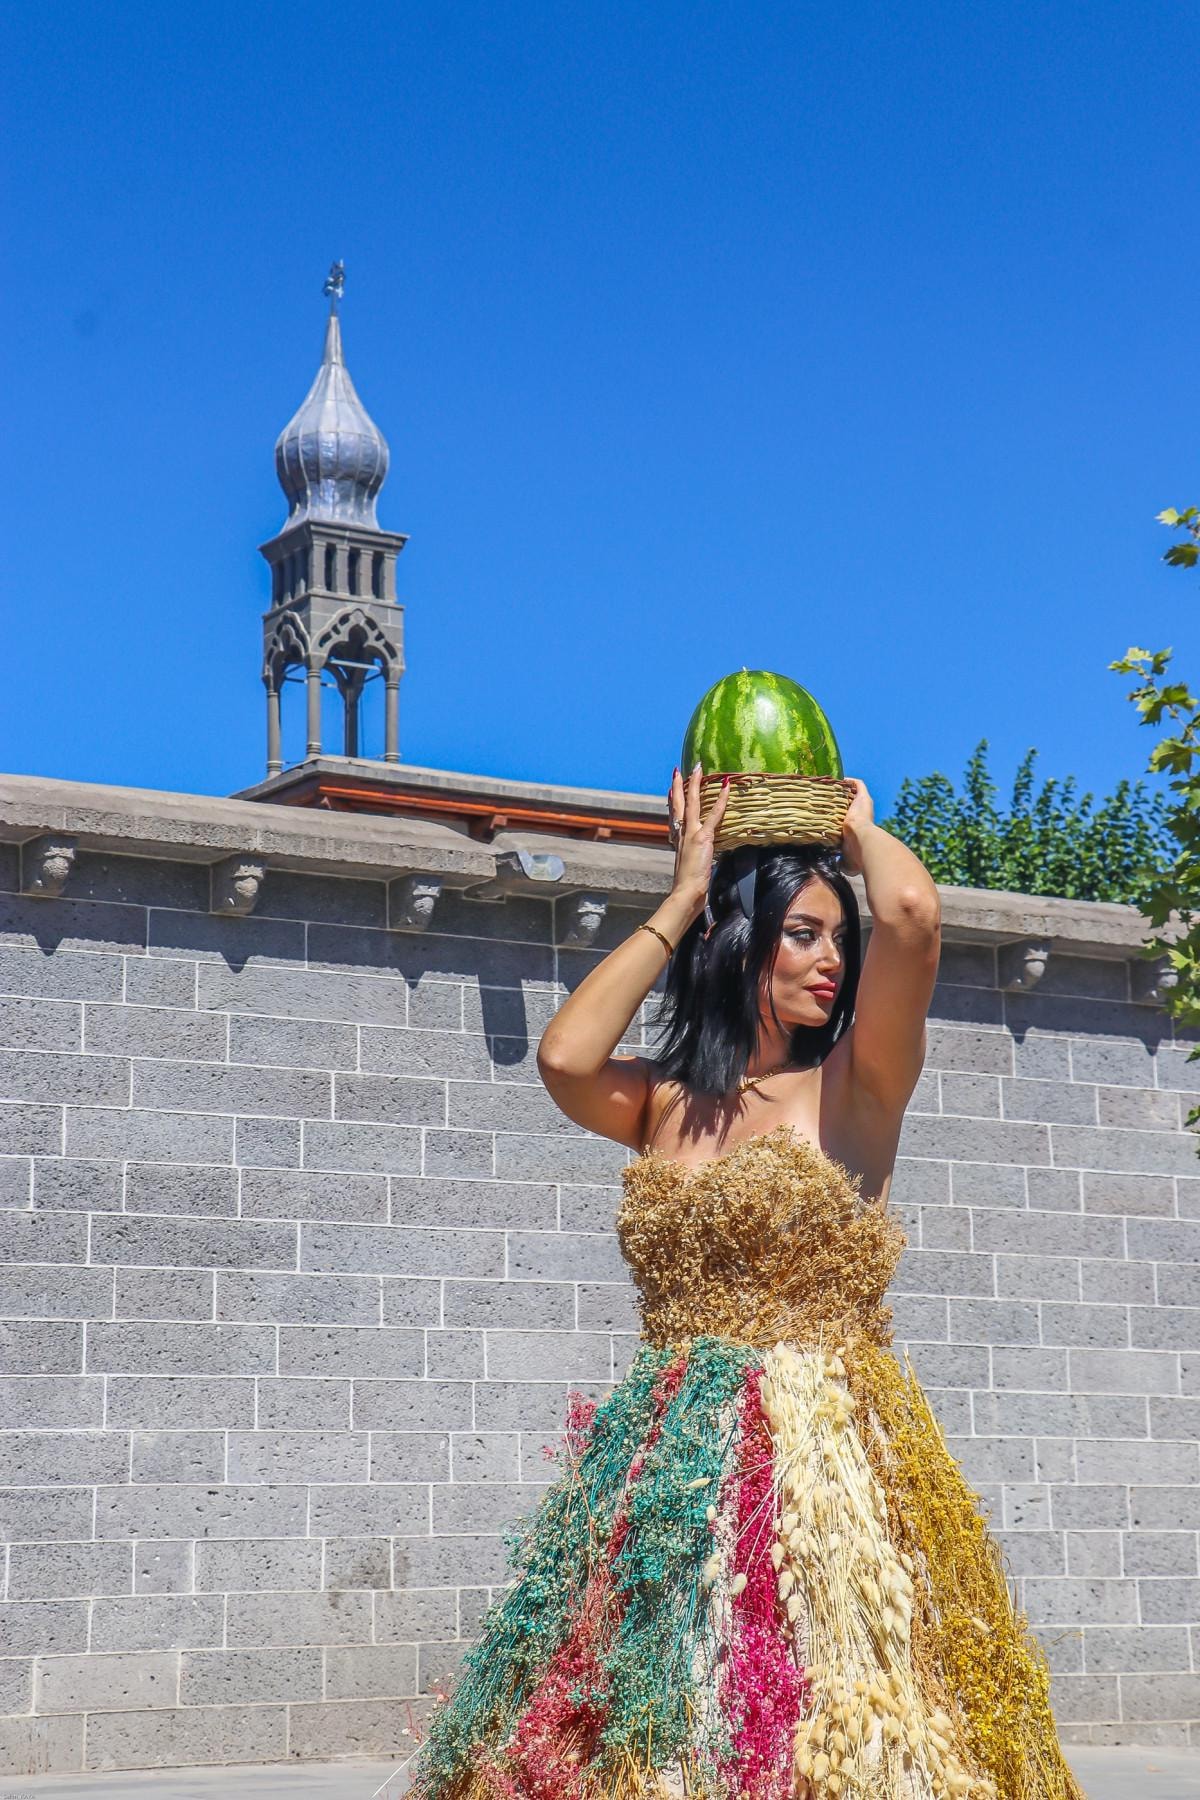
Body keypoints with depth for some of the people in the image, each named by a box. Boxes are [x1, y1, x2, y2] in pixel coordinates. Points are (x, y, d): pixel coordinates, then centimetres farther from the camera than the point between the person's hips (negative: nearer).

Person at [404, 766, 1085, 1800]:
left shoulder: (851, 1090, 1)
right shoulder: (667, 1102, 12)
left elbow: (912, 914, -15)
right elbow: (565, 1058, -10)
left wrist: (859, 828, 7)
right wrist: (683, 897, 0)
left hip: (824, 1470, -3)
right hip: (666, 1480, 3)